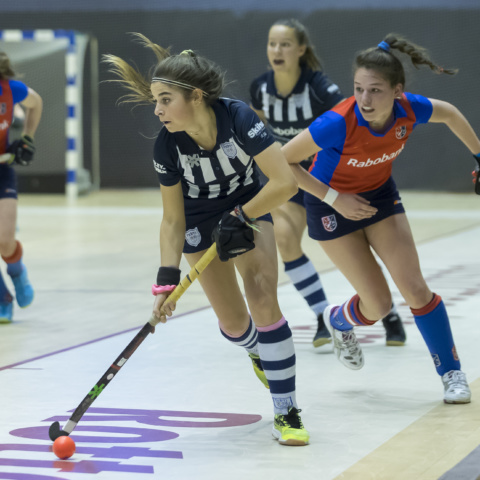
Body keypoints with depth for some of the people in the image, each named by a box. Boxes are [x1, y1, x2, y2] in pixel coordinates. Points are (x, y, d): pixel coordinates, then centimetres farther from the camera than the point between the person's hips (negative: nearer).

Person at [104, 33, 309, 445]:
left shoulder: (238, 117, -32)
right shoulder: (167, 147, -26)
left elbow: (285, 182, -33)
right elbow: (173, 220, -17)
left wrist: (239, 218, -31)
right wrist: (167, 279, -26)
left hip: (249, 209, -1)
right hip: (200, 223, 1)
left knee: (263, 298, -18)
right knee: (233, 322, -2)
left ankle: (286, 413, -10)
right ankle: (258, 352, 38)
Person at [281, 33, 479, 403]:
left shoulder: (410, 110, -24)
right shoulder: (338, 123, -36)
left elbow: (450, 115, 0)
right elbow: (283, 161, -25)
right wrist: (334, 198, -26)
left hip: (380, 195, 3)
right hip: (333, 206, -3)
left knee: (414, 288, -6)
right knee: (378, 305, -3)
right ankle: (338, 320, 33)